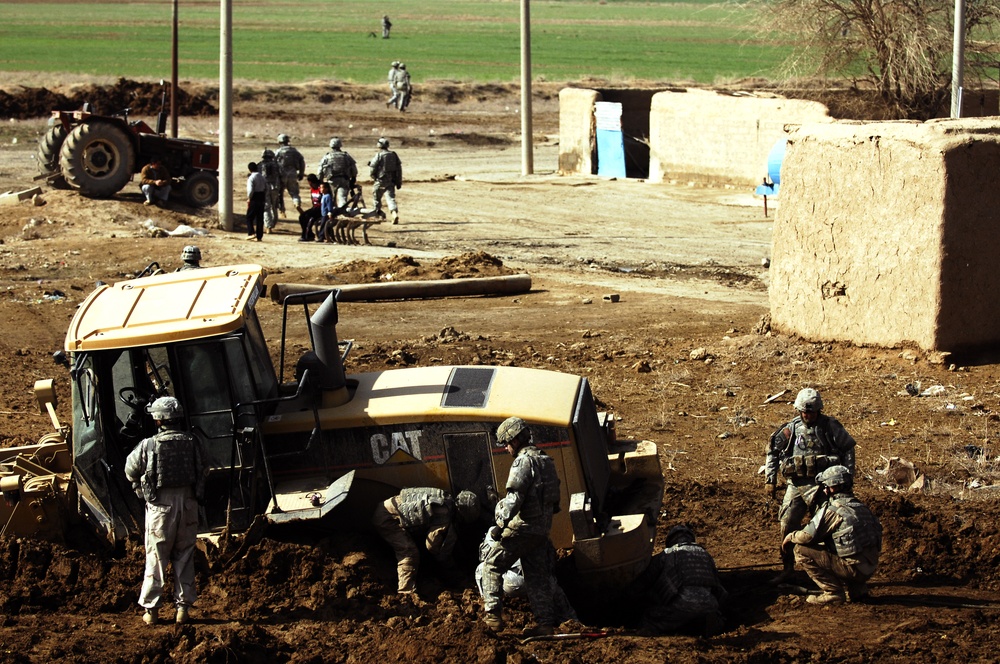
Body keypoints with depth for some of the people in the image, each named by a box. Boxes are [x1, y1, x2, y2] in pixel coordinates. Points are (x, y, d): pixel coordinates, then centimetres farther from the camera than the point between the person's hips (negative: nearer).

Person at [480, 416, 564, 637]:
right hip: (542, 529, 8)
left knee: (492, 565, 3)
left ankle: (493, 614, -3)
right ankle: (545, 623, 9)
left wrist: (501, 523, -20)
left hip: (521, 528, -8)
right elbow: (554, 497, 20)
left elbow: (514, 498, -23)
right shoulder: (546, 461, 14)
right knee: (538, 576, 11)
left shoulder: (523, 462, -14)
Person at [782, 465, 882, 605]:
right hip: (870, 568, 8)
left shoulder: (833, 510, -12)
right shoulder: (860, 506, 12)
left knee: (800, 550, -6)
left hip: (854, 568, -8)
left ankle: (833, 593, -5)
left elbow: (808, 536, -11)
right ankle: (857, 589, 20)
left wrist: (791, 536, 12)